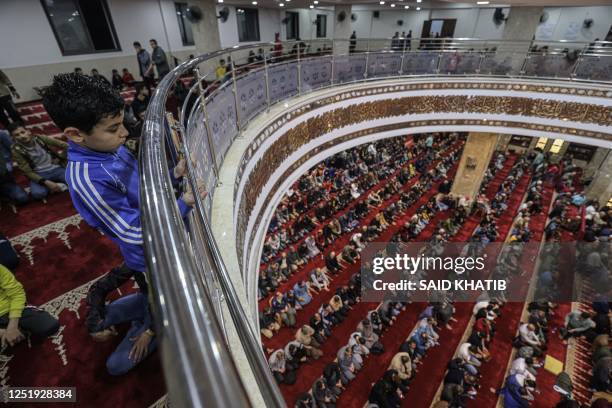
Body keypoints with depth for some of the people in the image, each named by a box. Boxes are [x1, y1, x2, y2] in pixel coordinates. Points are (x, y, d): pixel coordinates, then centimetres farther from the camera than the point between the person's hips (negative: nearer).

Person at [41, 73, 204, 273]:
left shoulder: (111, 147, -8)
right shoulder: (87, 179, -33)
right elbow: (136, 233, -30)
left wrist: (173, 174, -11)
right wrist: (183, 204, -27)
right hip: (151, 258, -7)